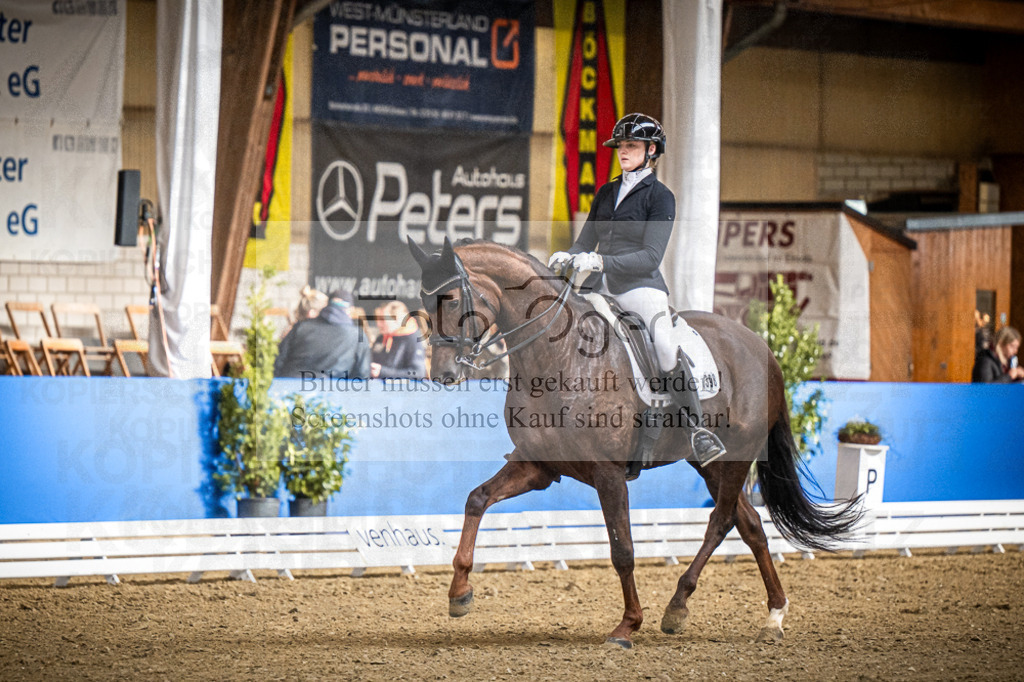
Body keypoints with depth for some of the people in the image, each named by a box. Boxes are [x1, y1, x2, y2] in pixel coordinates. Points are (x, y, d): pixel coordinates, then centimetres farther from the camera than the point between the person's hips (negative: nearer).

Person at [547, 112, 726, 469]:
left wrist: (601, 262, -23)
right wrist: (568, 256, -6)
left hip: (641, 287, -7)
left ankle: (699, 431, -24)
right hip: (603, 289, 7)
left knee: (667, 346, -29)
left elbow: (651, 256, -12)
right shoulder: (606, 193, 16)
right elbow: (586, 242, 17)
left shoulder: (660, 197, -2)